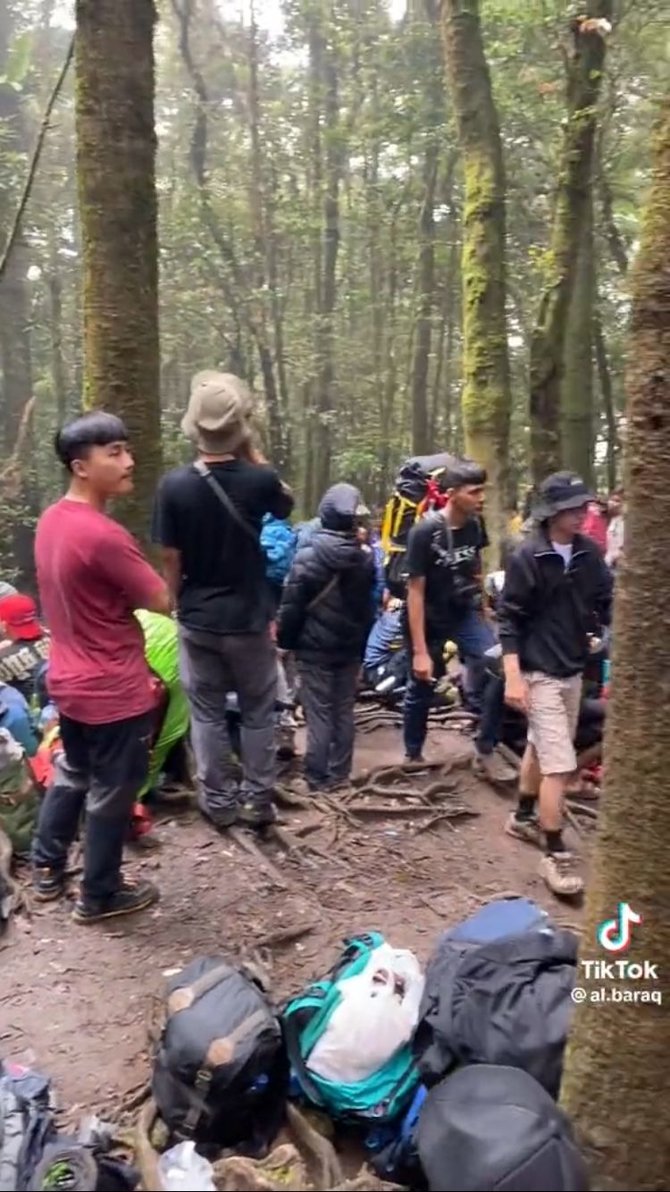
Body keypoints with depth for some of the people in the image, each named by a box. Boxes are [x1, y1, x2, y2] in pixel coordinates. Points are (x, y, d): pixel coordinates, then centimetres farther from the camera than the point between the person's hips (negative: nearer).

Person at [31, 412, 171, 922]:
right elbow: (162, 601, -18)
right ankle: (99, 895, 27)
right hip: (113, 690, -9)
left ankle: (47, 868, 41)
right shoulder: (103, 535, -27)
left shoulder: (51, 521, 2)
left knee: (71, 775, 27)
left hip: (69, 681, 9)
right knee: (112, 794, 10)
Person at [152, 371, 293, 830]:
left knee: (207, 713, 13)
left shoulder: (174, 485, -12)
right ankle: (258, 800, 22)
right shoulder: (259, 479, -13)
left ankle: (219, 801, 23)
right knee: (258, 712, 14)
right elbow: (286, 504, 10)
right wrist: (254, 453, 3)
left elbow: (170, 559, -6)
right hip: (249, 619, -1)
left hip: (198, 620, 1)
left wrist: (181, 606, 10)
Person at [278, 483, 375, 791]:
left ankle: (318, 778, 8)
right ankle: (339, 774, 20)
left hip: (315, 648, -4)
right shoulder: (366, 559, 1)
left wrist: (285, 640, 1)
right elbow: (369, 608, 9)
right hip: (350, 648, 4)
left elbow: (291, 606, -11)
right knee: (344, 711, 11)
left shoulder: (308, 555, -14)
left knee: (318, 713, 2)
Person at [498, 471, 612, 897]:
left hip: (574, 670, 6)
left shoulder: (591, 553, 1)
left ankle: (524, 818, 39)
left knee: (540, 747, 21)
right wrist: (513, 676, -18)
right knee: (560, 763, -7)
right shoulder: (528, 558, -14)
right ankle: (556, 854, 4)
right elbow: (510, 619, -13)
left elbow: (605, 603, 8)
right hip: (540, 673, -6)